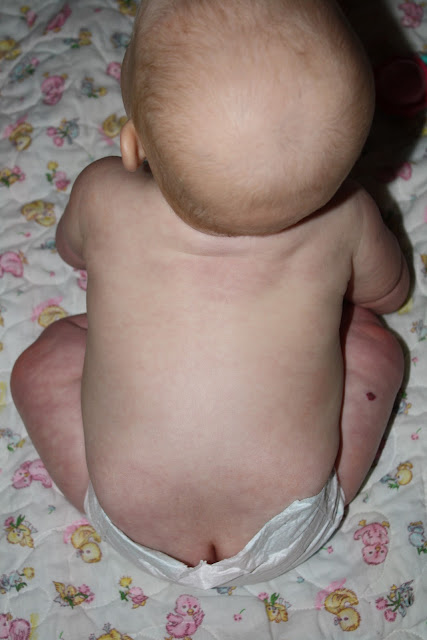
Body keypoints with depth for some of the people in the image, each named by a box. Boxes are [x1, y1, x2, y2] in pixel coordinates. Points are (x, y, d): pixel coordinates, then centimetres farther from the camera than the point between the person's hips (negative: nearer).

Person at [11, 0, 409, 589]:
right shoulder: (346, 221, -20)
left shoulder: (102, 197, -21)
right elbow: (391, 292, 5)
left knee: (41, 362, 13)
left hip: (135, 535, 0)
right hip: (286, 541, 1)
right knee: (373, 343, 10)